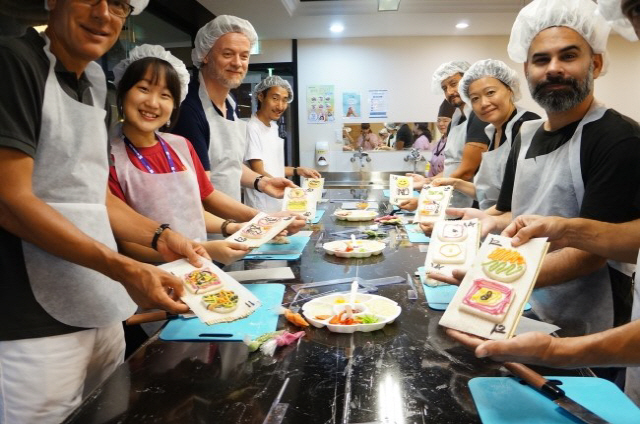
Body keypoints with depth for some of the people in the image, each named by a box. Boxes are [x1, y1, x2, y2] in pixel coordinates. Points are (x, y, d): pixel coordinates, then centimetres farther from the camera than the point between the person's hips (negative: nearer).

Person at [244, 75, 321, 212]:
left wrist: (298, 171, 9)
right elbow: (259, 173, -19)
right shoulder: (252, 129, -16)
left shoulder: (273, 127, 13)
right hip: (262, 209, -8)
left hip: (279, 205, 8)